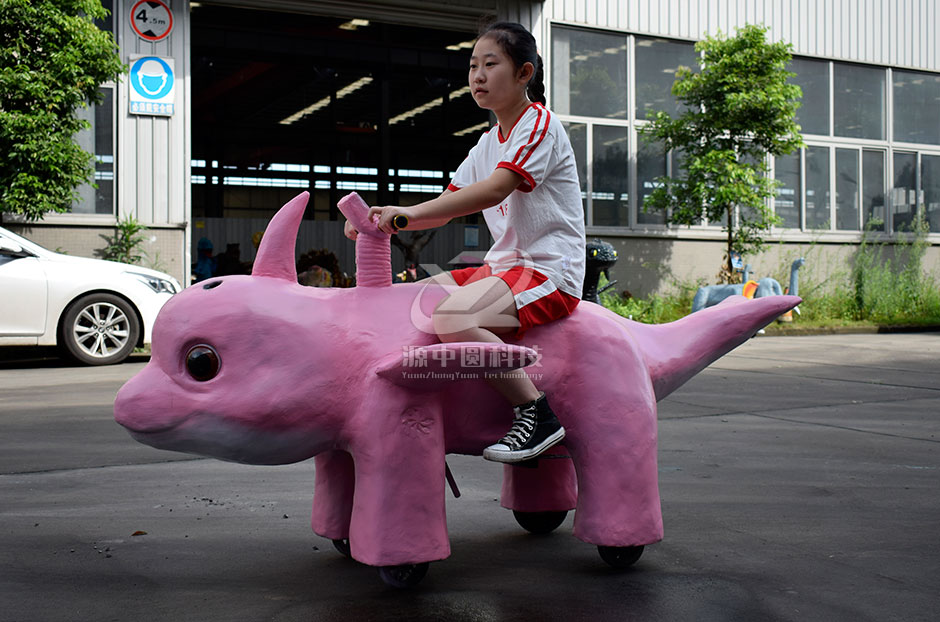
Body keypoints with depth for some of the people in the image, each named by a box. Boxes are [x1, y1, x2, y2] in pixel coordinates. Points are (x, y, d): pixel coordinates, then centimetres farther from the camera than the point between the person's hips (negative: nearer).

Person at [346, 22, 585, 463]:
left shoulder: (540, 124, -9)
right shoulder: (489, 142, 18)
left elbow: (494, 190, -25)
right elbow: (444, 206, 11)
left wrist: (408, 212, -30)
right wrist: (383, 220, -7)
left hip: (550, 271, -9)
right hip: (504, 265, 9)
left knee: (451, 317, -31)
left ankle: (536, 414, -22)